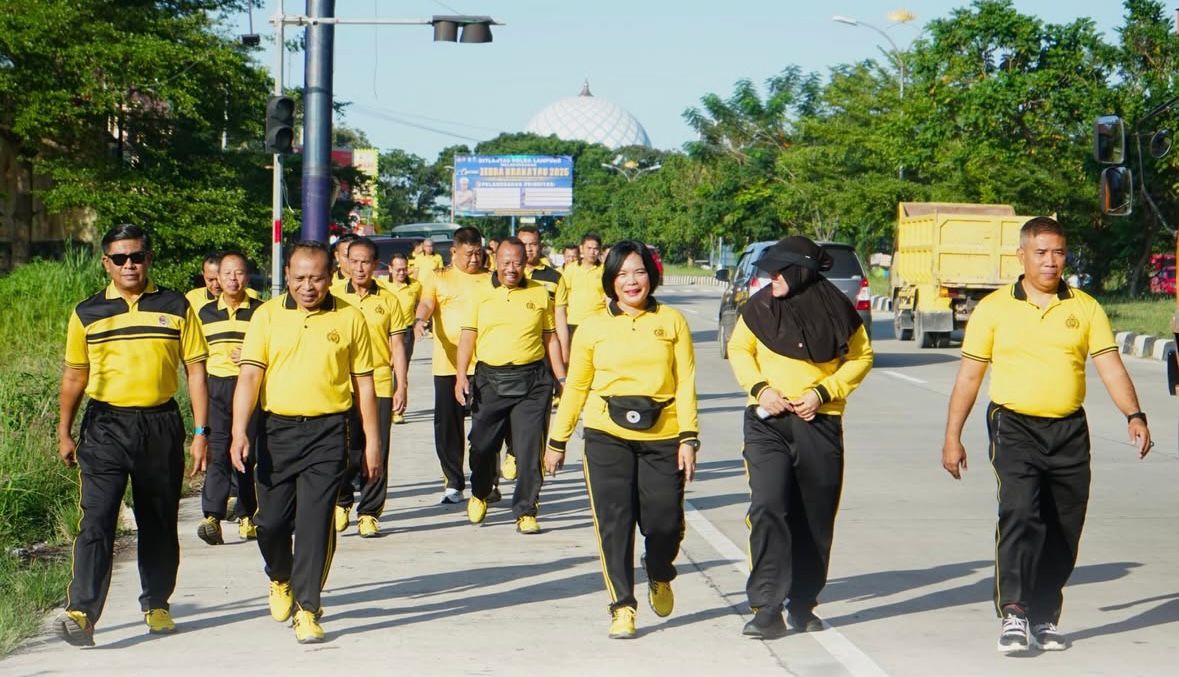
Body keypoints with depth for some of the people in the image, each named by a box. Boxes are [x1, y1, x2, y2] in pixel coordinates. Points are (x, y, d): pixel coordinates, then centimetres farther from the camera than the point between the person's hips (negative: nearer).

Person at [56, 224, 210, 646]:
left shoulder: (176, 308, 5)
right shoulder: (87, 313, 7)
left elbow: (195, 370, 5)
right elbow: (74, 376, 15)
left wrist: (201, 433, -1)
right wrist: (64, 433, 14)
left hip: (160, 426, 1)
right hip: (105, 426, -1)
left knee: (159, 523, 10)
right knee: (96, 520, -13)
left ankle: (156, 604, 26)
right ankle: (81, 614, -19)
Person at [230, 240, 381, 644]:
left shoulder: (349, 318, 4)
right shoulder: (267, 316, 3)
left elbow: (363, 383, 9)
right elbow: (250, 375, -3)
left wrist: (372, 440, 6)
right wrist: (239, 431, -14)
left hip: (328, 432, -1)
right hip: (277, 429, 1)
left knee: (315, 523, -6)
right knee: (272, 520, 6)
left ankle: (307, 608, 3)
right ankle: (280, 579, 36)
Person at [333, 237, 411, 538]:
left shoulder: (389, 301, 6)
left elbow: (397, 346, 7)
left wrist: (401, 386, 0)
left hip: (380, 386, 0)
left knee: (376, 455, -1)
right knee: (345, 453, -4)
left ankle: (369, 514, 8)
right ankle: (341, 503, 21)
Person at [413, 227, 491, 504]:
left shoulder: (490, 280, 9)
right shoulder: (438, 279, 7)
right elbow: (426, 303, -8)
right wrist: (419, 320, -29)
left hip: (483, 364, 0)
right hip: (447, 364, 1)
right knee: (448, 426, 2)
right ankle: (454, 483, 13)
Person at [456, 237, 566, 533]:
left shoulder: (540, 293, 6)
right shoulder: (480, 293, 6)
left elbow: (551, 338, 11)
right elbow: (468, 336, 6)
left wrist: (562, 378, 6)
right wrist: (461, 376, -4)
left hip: (532, 381, 0)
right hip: (490, 380, 1)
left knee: (530, 449, -4)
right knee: (483, 444, 7)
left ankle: (526, 511, 5)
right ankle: (479, 494, 34)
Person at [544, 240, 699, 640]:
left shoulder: (672, 321, 5)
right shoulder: (593, 327, 6)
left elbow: (686, 382, 2)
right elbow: (575, 387, 11)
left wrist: (688, 438, -6)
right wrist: (557, 441, 12)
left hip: (662, 437, 0)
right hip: (607, 437, 0)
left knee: (664, 522, -2)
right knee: (614, 523, -4)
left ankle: (659, 579, 31)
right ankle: (622, 607, 8)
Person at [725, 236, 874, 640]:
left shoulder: (836, 309, -4)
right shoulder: (760, 307, -2)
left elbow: (861, 356, 6)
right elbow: (738, 349, 12)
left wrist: (822, 392, -7)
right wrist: (759, 388, -5)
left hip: (820, 423, 1)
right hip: (768, 421, 0)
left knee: (815, 519, 7)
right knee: (767, 508, -15)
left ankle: (802, 604, 23)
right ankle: (767, 608, -13)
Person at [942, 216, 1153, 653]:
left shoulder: (1085, 308, 8)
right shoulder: (994, 308, 4)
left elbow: (1110, 367, 3)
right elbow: (969, 375, 6)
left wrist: (1134, 416, -12)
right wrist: (952, 436, 3)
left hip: (1069, 431, 3)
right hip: (1014, 426, -3)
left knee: (1064, 531, 5)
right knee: (1019, 512, -21)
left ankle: (1044, 618, 18)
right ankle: (1012, 613, -22)